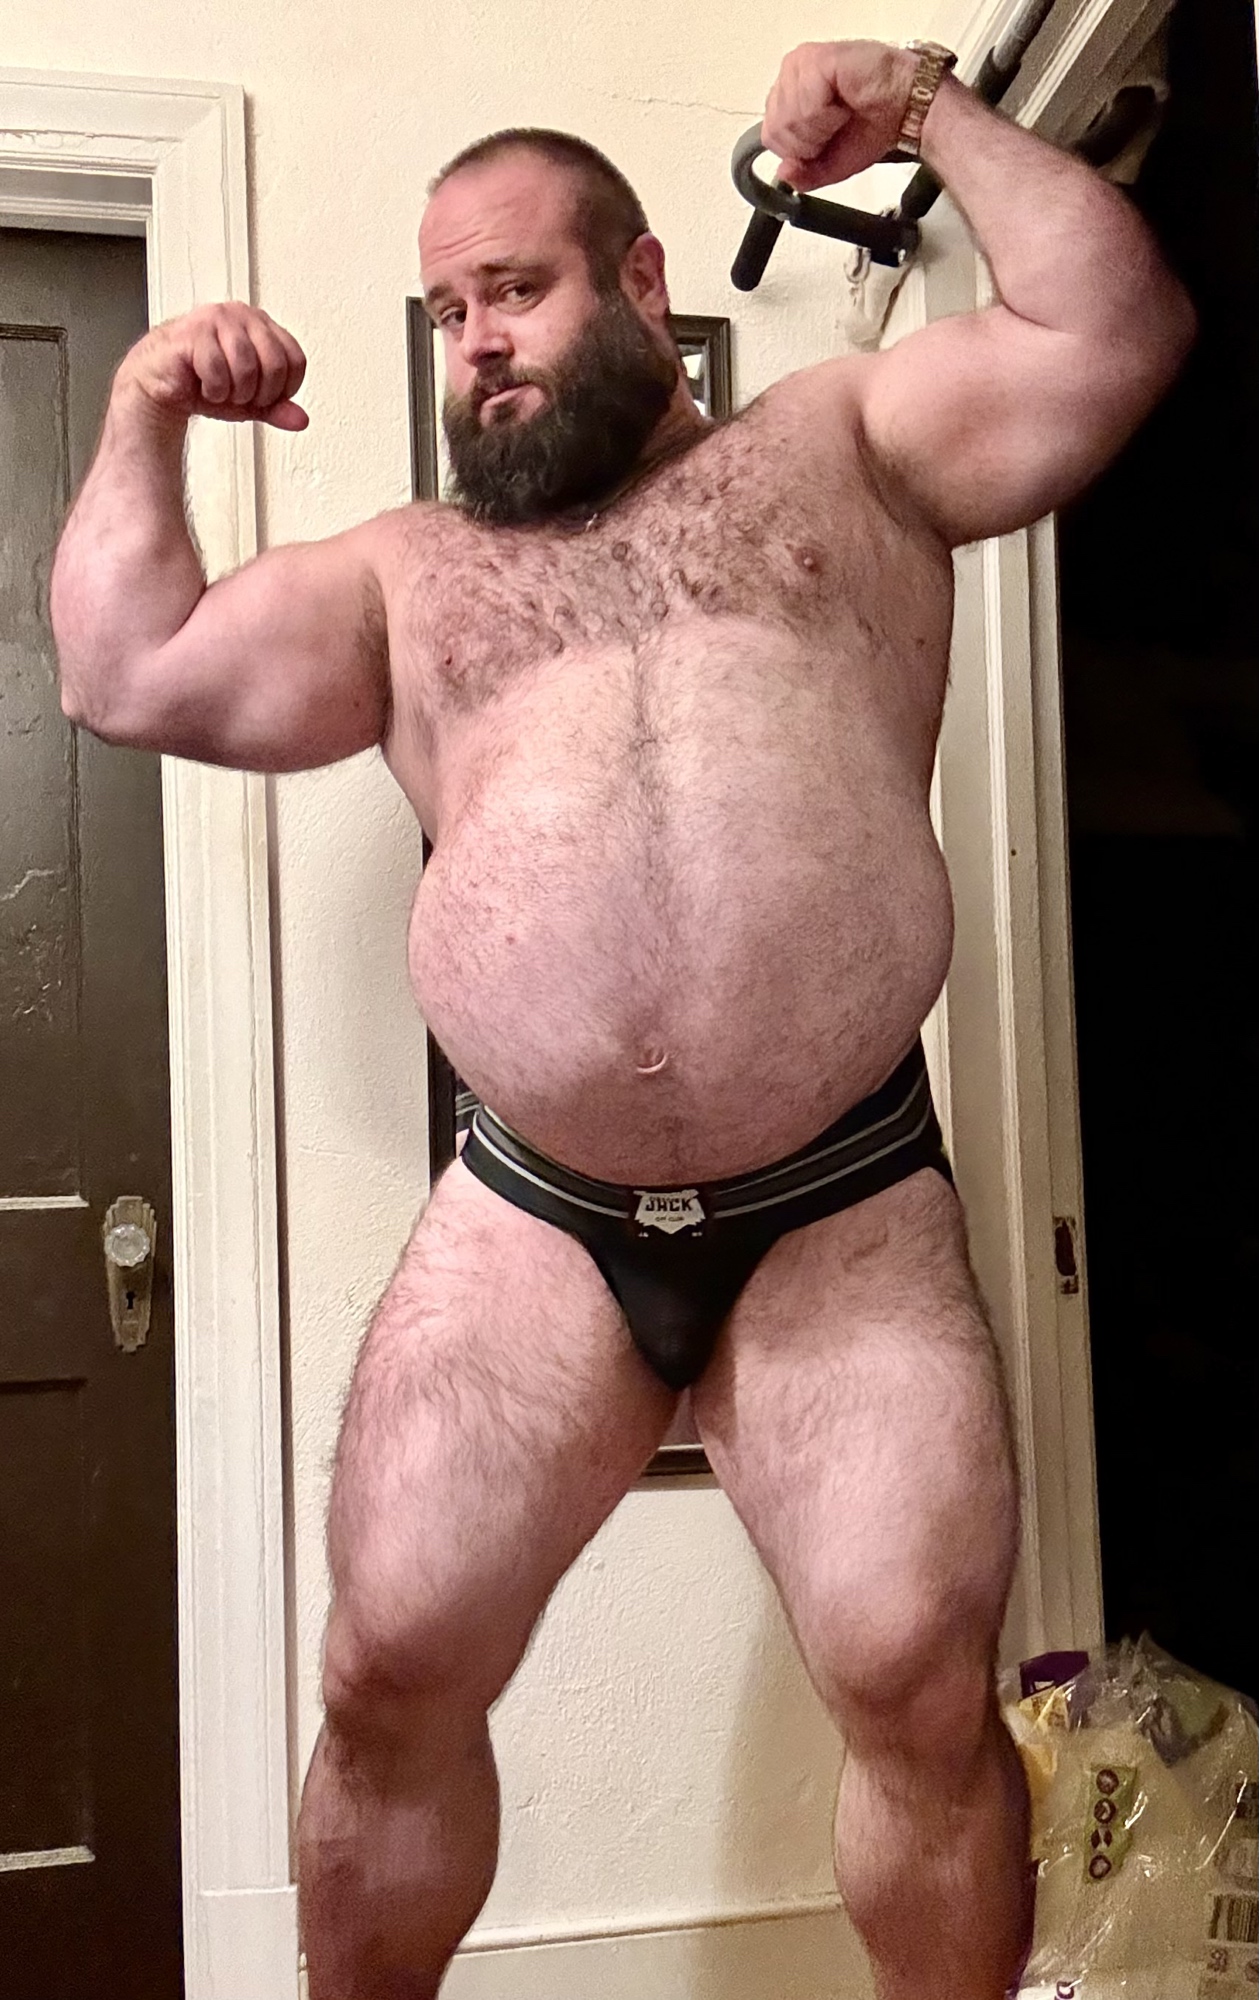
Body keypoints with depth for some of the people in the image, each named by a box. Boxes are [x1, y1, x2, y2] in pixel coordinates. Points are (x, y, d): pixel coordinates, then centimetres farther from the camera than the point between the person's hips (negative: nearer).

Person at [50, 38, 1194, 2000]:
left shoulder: (841, 442, 16)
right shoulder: (408, 570, 19)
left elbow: (1114, 330, 7)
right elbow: (130, 674, 13)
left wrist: (931, 108, 9)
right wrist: (148, 414, 13)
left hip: (848, 1213, -1)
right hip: (533, 1224, 2)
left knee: (925, 1688, -7)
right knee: (389, 1674, 2)